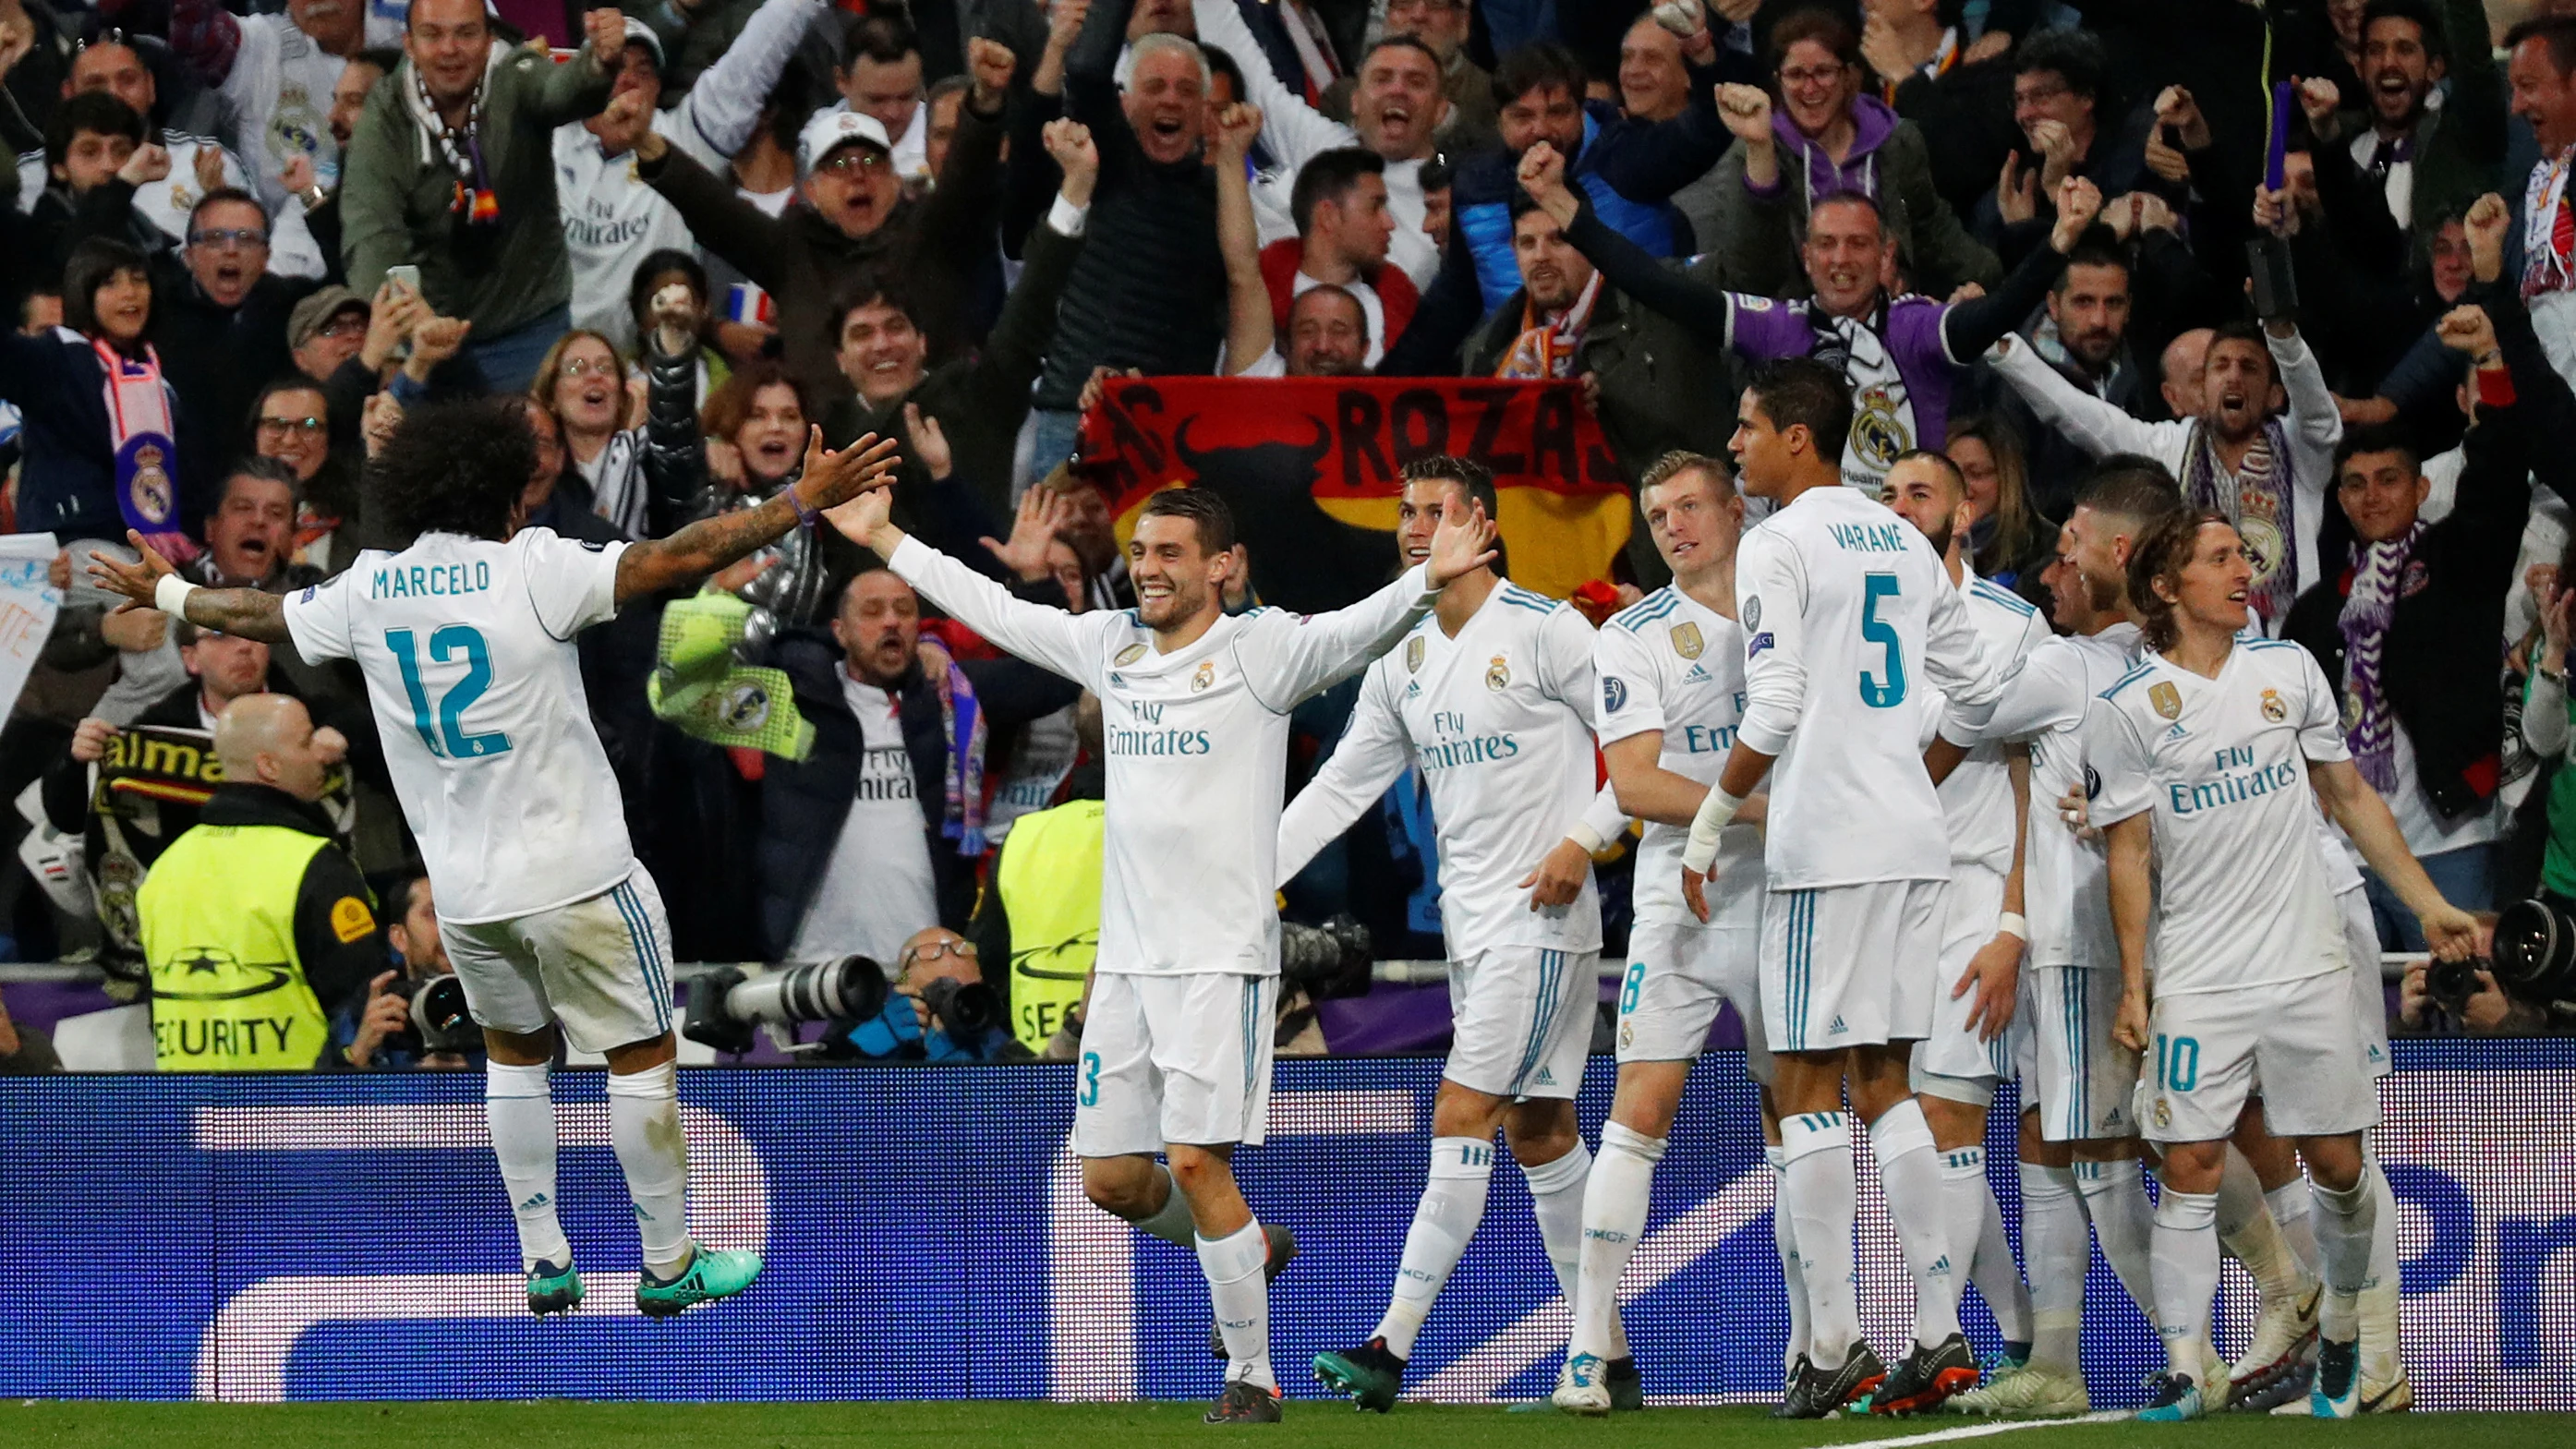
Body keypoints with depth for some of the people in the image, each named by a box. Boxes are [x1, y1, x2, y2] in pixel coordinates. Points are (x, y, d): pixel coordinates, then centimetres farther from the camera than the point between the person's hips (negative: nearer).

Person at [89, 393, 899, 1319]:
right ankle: (667, 1266, 14)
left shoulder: (368, 593, 2)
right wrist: (804, 501, -16)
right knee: (643, 1058, 8)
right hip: (576, 877, -5)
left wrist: (164, 592, 38)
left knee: (515, 1054, 23)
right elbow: (677, 559, -20)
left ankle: (543, 1263, 22)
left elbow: (254, 614, 19)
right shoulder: (531, 572, -14)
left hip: (462, 887, 5)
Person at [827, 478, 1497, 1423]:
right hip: (1126, 956, 6)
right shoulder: (1110, 647, 11)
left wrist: (1432, 579, -42)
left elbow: (1357, 632, -23)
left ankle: (1251, 1376, -1)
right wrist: (881, 539, 27)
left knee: (1197, 1161, -13)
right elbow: (992, 609, 23)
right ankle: (1252, 1249, 35)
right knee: (1111, 1180, 7)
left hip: (1221, 956, -6)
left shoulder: (1259, 651, -7)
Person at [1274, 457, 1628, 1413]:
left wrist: (1583, 841, -17)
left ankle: (1391, 1349, -14)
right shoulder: (1404, 660, 11)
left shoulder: (1544, 630, -10)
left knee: (1462, 1114, -12)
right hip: (1470, 921, 8)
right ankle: (1609, 1358, 16)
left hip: (1542, 914, -8)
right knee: (1538, 1129, 10)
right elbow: (1341, 786, 13)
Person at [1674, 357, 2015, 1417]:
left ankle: (1834, 1347, -7)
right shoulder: (1902, 542, 15)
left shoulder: (1778, 544, -8)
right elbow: (1979, 690, 19)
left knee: (1808, 1084, -4)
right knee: (1883, 1082, 11)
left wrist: (1708, 825, -5)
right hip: (1913, 839, 8)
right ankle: (1940, 1335, 5)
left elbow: (1774, 713, -14)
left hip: (1827, 847, -7)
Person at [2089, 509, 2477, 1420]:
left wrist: (2429, 906, 10)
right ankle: (2182, 1369, -2)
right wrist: (2133, 986, -4)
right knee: (2190, 1169, -7)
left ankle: (2341, 1331, 24)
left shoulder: (2288, 669, 6)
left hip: (2306, 968, 2)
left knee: (2338, 1164, 4)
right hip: (2198, 983, -2)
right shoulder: (2130, 710, -2)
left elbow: (2351, 798, 14)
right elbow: (2130, 854, 1)